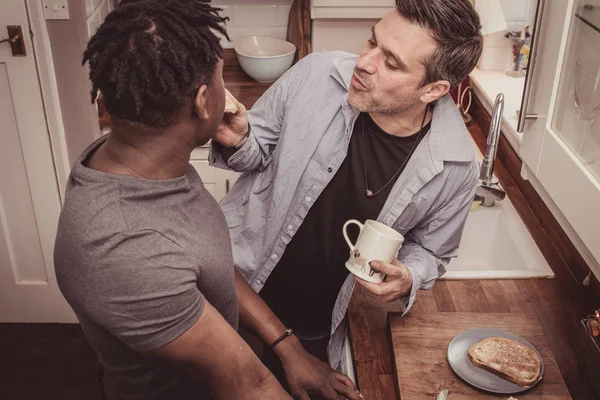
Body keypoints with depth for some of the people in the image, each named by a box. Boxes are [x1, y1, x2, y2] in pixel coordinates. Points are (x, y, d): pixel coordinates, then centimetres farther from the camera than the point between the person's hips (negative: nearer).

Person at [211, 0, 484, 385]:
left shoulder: (455, 167, -19)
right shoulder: (316, 74, -21)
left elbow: (429, 251, -1)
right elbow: (262, 145, -4)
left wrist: (407, 279, -22)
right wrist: (238, 141, -26)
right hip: (235, 285, 1)